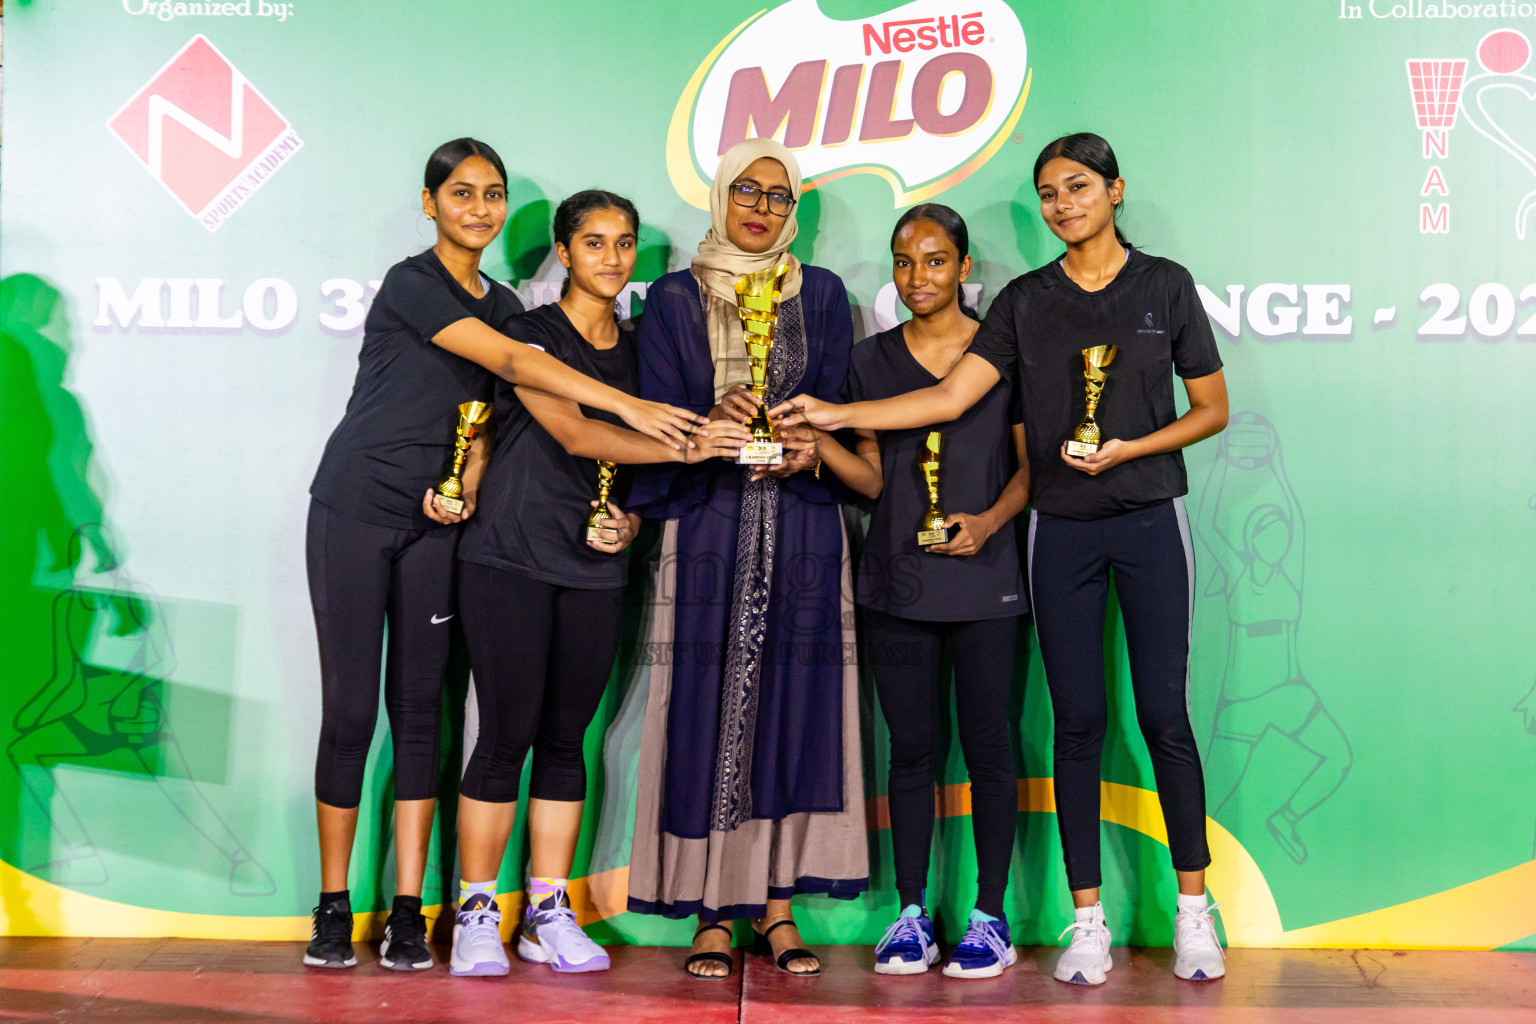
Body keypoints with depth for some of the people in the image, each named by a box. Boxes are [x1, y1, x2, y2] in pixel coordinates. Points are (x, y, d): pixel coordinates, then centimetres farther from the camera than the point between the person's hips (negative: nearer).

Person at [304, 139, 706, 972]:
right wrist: (631, 406, -27)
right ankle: (333, 908, 8)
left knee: (419, 709, 3)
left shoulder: (502, 304, 11)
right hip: (355, 510, -5)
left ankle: (408, 914, 6)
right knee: (350, 708, -3)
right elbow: (511, 363, -21)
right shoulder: (411, 283, -10)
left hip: (435, 521, 5)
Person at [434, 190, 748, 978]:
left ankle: (548, 914, 14)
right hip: (510, 557, -4)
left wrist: (631, 518, -1)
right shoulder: (528, 335, -3)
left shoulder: (637, 350, 14)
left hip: (594, 568, 5)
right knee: (506, 734, -5)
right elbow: (574, 435, -17)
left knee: (566, 737, 7)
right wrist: (686, 448, -25)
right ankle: (477, 914, 6)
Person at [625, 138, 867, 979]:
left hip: (802, 524, 2)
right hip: (709, 524, -1)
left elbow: (839, 401, 7)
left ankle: (775, 902, 6)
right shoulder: (674, 300, 9)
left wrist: (812, 447, -14)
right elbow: (657, 417, 2)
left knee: (792, 702, -2)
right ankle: (712, 911, 0)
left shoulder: (821, 295, 14)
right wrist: (714, 425, -18)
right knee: (707, 705, -5)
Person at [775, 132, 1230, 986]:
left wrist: (1129, 447, -11)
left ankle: (1192, 909, 9)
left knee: (1164, 714, -3)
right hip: (1061, 529, 2)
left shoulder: (1165, 284, 3)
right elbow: (950, 397, -2)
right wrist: (835, 414, -11)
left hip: (1150, 520, -2)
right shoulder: (1025, 300, 7)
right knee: (1077, 721, 3)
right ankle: (1087, 918, 9)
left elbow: (1212, 408, 5)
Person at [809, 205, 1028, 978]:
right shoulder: (872, 360, 10)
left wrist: (989, 520, -13)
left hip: (982, 576, -2)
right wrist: (814, 437, -7)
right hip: (897, 580, 2)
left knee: (986, 744, 1)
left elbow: (1033, 466, 4)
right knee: (910, 747, 6)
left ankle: (989, 917, 10)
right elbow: (874, 477, 10)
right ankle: (910, 915, 15)